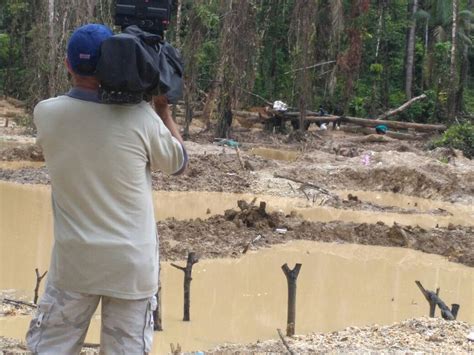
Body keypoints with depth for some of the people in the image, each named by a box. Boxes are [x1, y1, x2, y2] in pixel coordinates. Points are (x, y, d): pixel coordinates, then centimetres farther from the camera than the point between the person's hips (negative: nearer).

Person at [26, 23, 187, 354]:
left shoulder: (45, 113, -9)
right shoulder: (140, 117, -16)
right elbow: (178, 162, 3)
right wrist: (163, 106, 12)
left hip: (73, 262, 1)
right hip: (132, 264, -1)